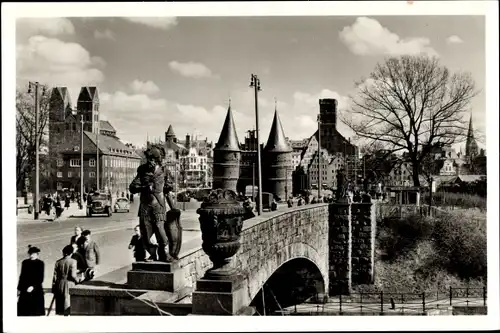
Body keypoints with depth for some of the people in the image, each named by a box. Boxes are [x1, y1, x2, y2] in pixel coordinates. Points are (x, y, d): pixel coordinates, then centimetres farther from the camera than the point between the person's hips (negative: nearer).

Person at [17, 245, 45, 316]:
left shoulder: (40, 263, -2)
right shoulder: (25, 262, 9)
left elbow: (40, 278, -6)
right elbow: (22, 276, 14)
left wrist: (33, 286, -18)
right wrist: (19, 288, 11)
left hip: (36, 290, -3)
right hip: (24, 289, 4)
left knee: (36, 311, -5)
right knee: (23, 310, -1)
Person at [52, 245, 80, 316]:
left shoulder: (58, 262, 1)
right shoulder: (73, 261, -12)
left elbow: (55, 276, 3)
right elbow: (73, 275, -16)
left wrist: (53, 289, 10)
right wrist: (78, 280, 3)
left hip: (60, 285, 4)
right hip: (69, 284, -4)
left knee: (61, 304, 13)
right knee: (69, 303, 3)